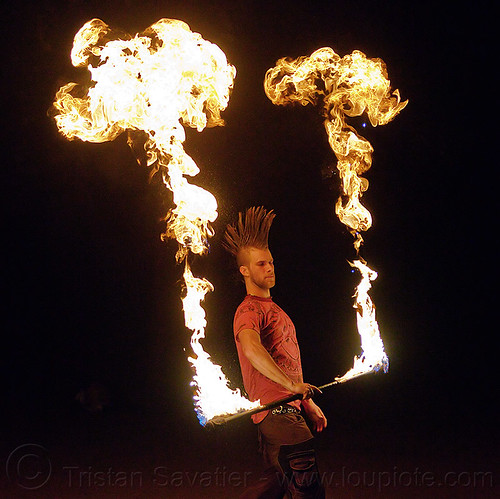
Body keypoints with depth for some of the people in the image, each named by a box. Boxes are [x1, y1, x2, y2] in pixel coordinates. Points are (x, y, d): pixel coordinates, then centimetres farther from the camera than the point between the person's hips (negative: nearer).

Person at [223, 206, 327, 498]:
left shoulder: (273, 308, 23)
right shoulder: (249, 310, -10)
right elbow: (251, 348, -32)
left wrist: (308, 402, 24)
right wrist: (291, 384, -41)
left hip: (288, 409, 10)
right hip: (276, 412, -10)